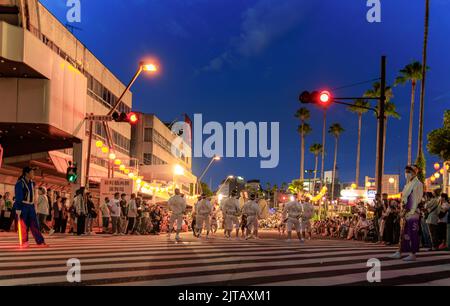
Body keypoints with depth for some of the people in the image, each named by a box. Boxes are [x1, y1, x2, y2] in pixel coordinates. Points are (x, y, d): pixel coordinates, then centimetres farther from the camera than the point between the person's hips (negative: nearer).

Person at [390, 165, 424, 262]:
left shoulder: (417, 184, -8)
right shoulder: (408, 184, 18)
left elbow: (417, 199, -14)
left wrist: (412, 212, -19)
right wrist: (402, 211, 14)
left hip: (412, 212, -9)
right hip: (405, 212, 9)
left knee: (412, 234, -5)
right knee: (403, 232, 11)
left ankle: (413, 254, -1)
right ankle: (400, 253, 17)